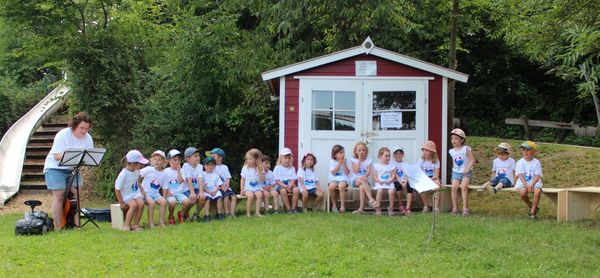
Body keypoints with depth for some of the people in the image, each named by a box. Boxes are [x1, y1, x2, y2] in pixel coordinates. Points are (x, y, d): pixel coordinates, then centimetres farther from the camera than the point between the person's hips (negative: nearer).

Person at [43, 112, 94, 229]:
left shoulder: (88, 138, -2)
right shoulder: (63, 135, -18)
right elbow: (57, 156, -23)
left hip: (73, 169, 5)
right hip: (55, 168, -5)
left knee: (77, 194, -3)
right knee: (59, 196, -9)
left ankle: (77, 224, 3)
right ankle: (58, 227, -7)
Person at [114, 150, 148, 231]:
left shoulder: (137, 171, 0)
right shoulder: (123, 175, -20)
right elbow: (117, 190, -13)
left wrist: (142, 189, 5)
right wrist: (122, 203, -12)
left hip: (136, 193, 5)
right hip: (127, 195, -5)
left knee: (141, 203, -26)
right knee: (134, 205, -33)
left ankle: (135, 225, -18)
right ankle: (126, 225, -26)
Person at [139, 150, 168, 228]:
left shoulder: (163, 174, 6)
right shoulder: (148, 170, -7)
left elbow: (164, 188, 11)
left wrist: (164, 197, -1)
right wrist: (141, 189, -13)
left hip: (156, 194, 4)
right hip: (146, 193, -4)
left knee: (164, 202, -21)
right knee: (152, 203, -31)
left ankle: (161, 221, -11)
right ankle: (150, 223, -24)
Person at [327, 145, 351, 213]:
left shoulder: (346, 161, 7)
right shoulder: (332, 162, 3)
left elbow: (347, 173, -1)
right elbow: (333, 173, -7)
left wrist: (344, 164, -10)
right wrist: (339, 164, -11)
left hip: (343, 179, 0)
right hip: (333, 179, 0)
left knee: (341, 186, -35)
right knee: (332, 186, -33)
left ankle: (342, 206, -26)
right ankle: (334, 205, -11)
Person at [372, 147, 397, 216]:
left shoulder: (391, 166, 11)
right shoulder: (376, 166, 7)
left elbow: (393, 175, 7)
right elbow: (374, 176, 5)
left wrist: (390, 180, -11)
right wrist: (379, 181, -12)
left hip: (389, 183, 1)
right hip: (380, 183, -1)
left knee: (391, 191, -29)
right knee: (380, 190, -32)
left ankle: (391, 208, -11)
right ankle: (378, 208, -20)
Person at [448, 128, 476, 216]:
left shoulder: (466, 149, -5)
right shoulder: (451, 151, 9)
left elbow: (472, 160, -8)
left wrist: (467, 169, -19)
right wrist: (453, 170, 9)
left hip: (466, 173, -4)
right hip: (456, 172, 4)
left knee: (463, 186, -26)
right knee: (454, 187, -19)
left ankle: (465, 208, -19)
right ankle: (455, 208, -9)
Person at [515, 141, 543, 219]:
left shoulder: (536, 162, 1)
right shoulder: (520, 162, 2)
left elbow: (537, 176, -5)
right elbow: (520, 175, -6)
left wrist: (531, 185, -21)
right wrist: (527, 185, -20)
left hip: (534, 182, 0)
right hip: (523, 182, 0)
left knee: (537, 191, -32)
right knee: (523, 192, -33)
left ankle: (533, 211, -14)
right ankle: (530, 205, 0)